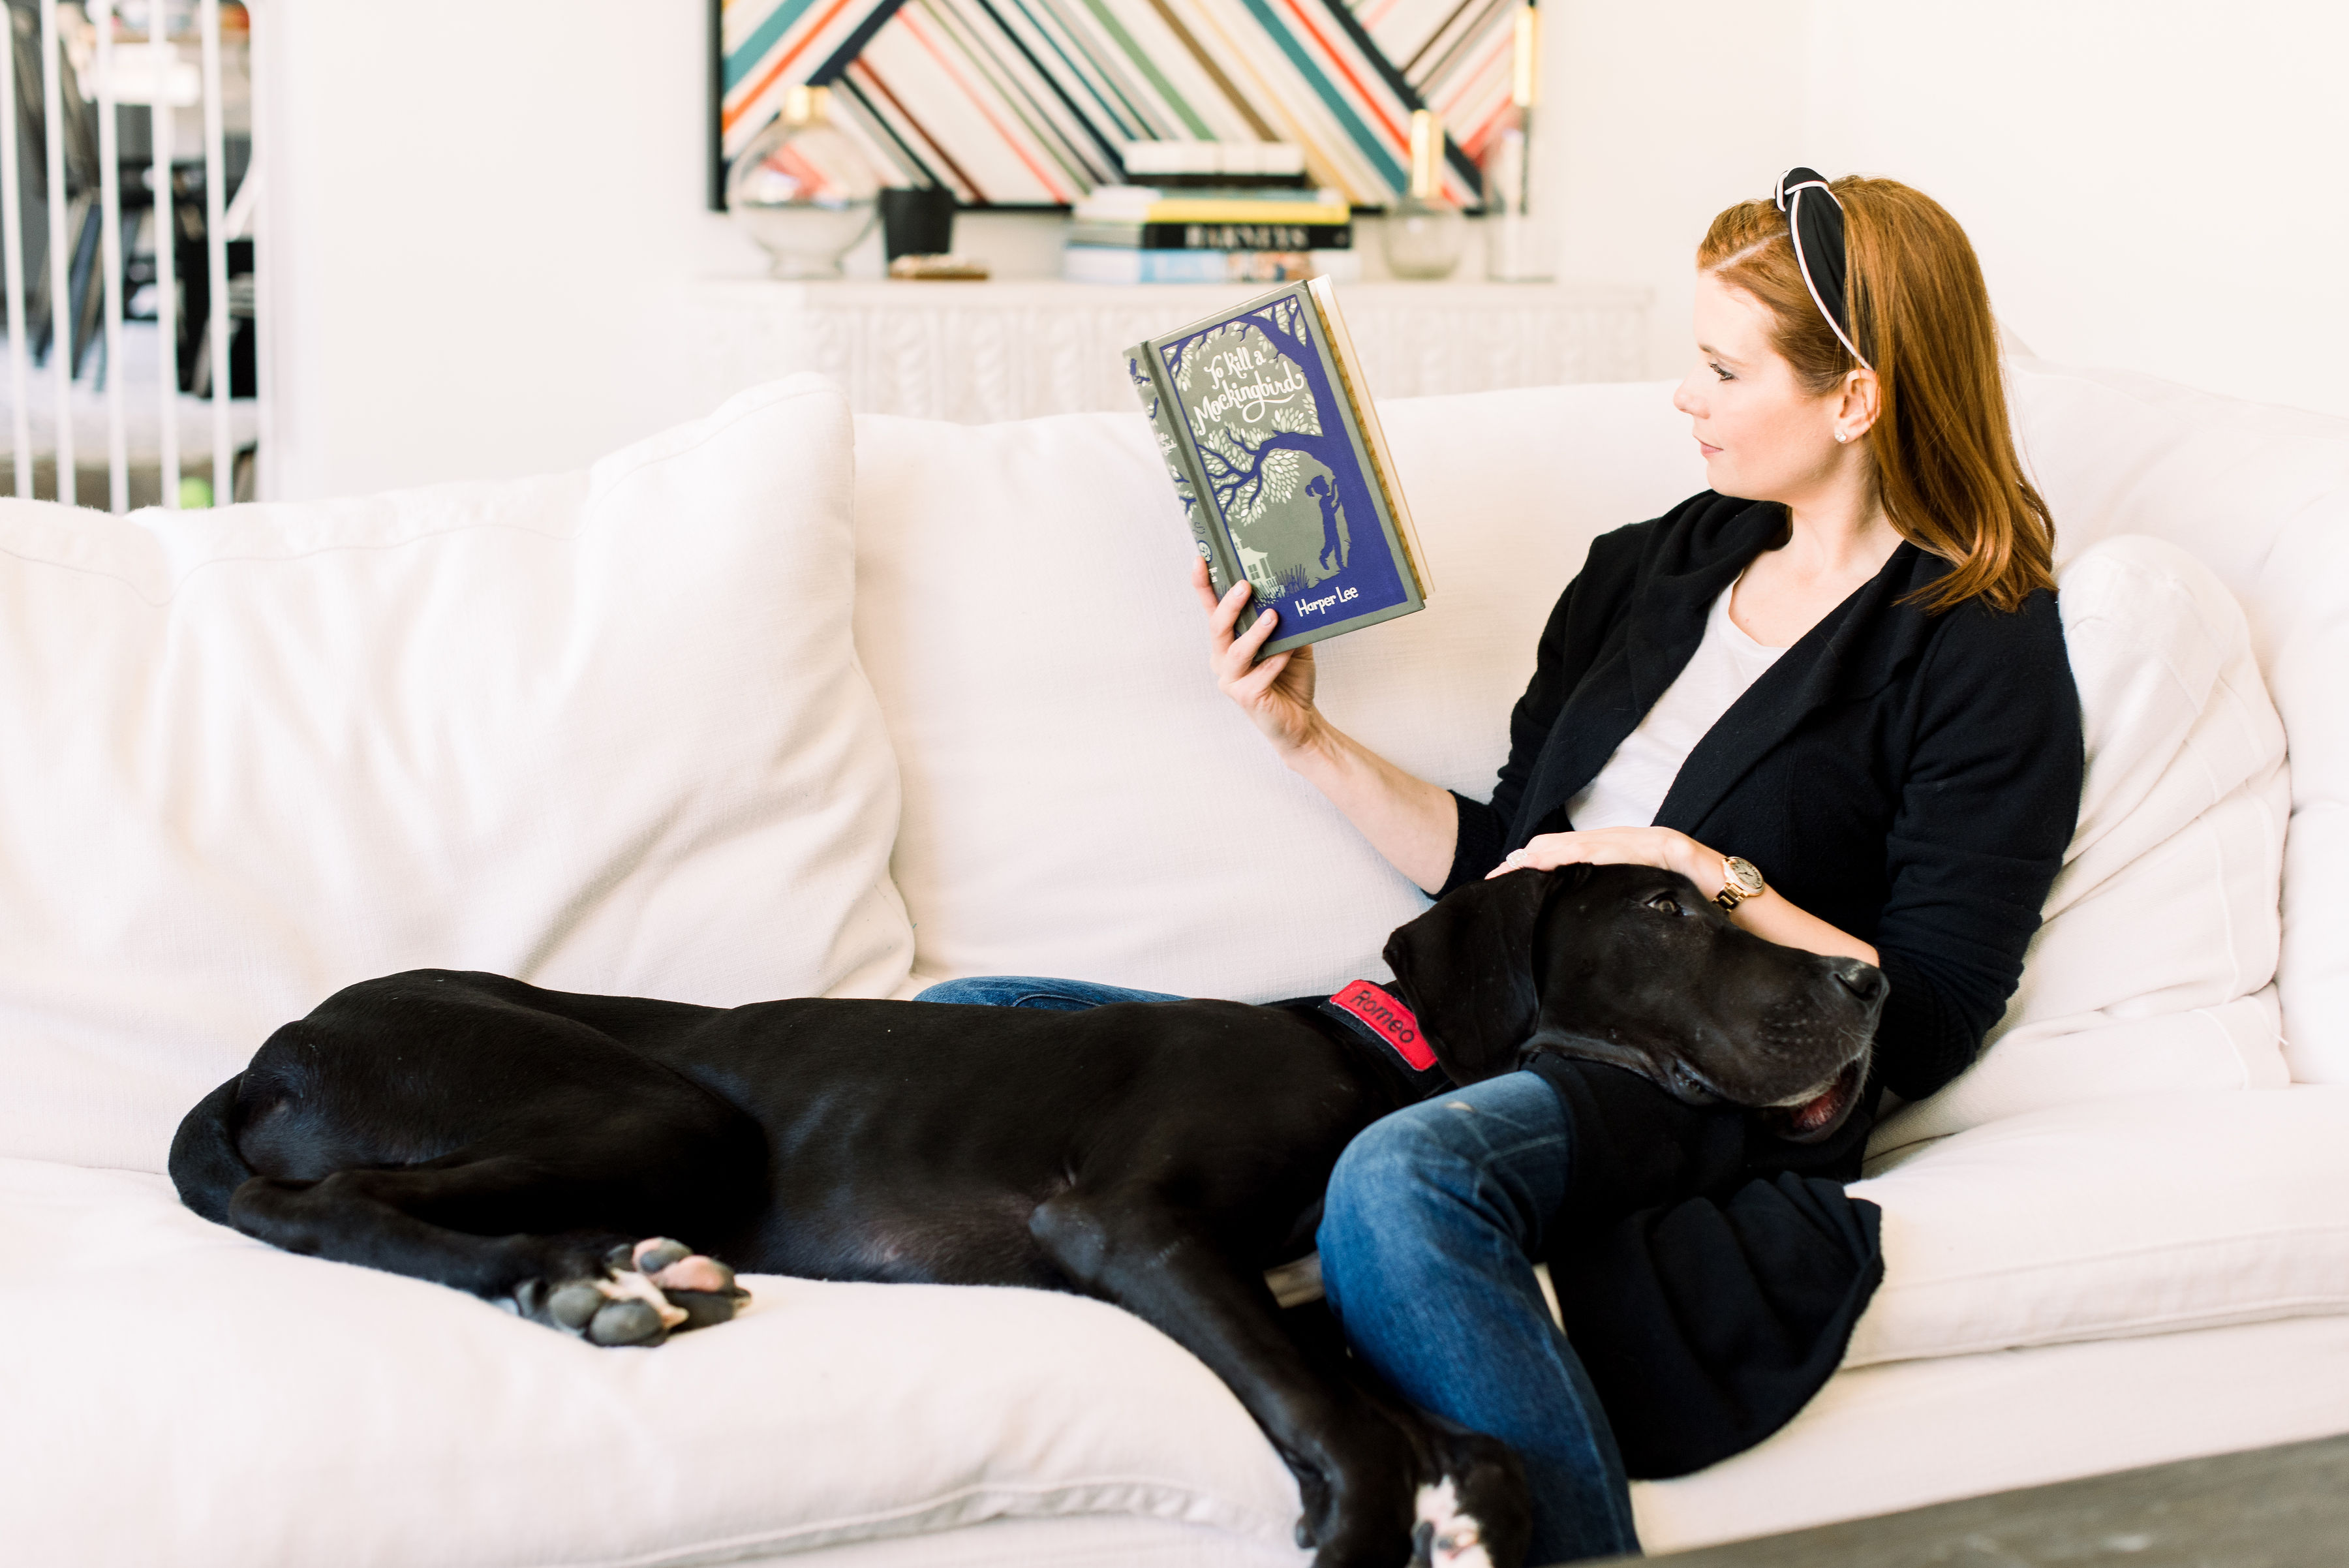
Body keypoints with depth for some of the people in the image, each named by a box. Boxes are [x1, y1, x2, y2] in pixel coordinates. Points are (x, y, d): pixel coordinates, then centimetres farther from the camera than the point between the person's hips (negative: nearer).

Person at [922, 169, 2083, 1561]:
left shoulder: (1985, 656, -1)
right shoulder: (1658, 567, 20)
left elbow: (1925, 1028, -8)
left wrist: (1698, 873, -12)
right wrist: (1308, 739, 15)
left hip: (1705, 1080, -8)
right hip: (1491, 1026, 8)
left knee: (1405, 1176, -43)